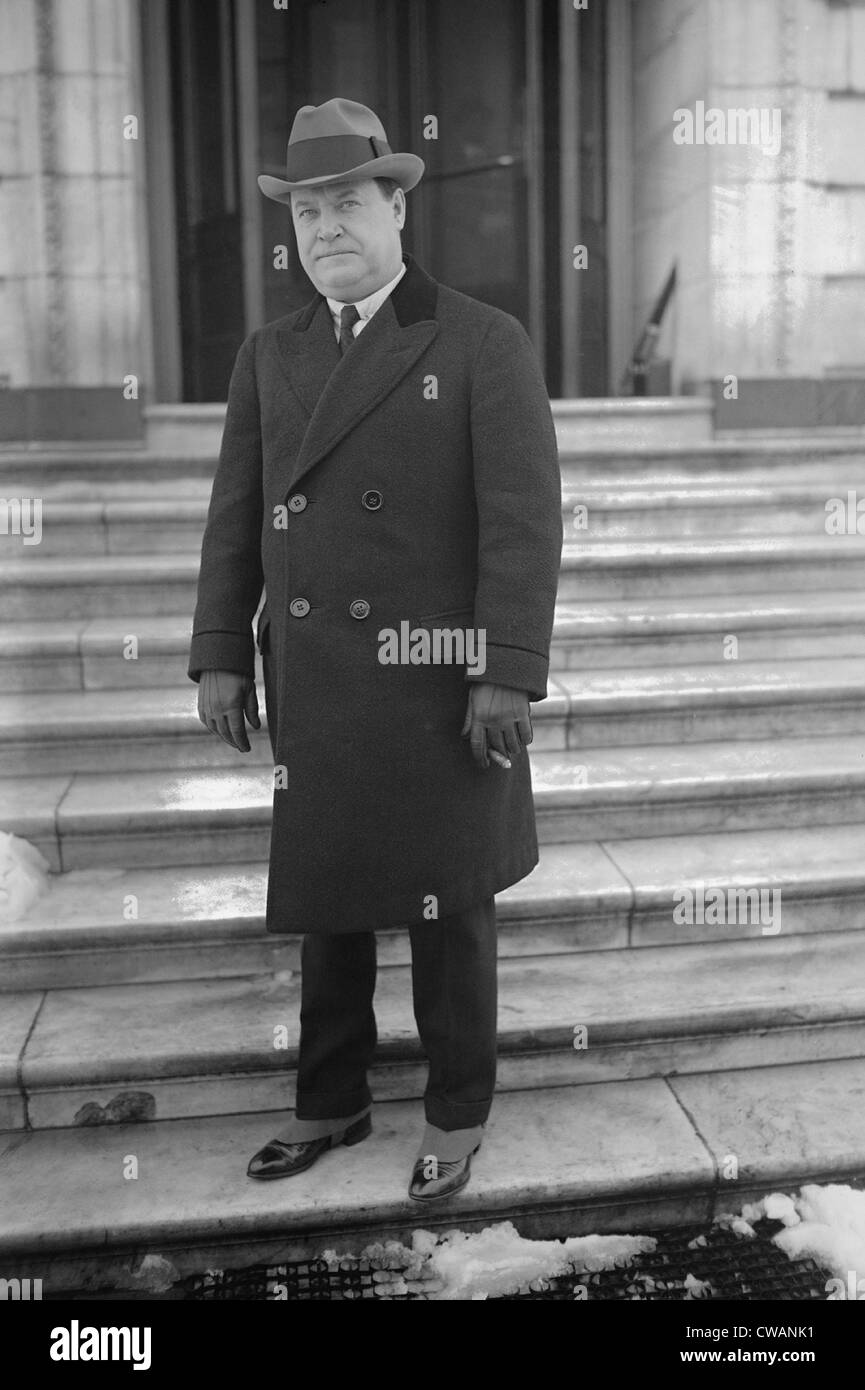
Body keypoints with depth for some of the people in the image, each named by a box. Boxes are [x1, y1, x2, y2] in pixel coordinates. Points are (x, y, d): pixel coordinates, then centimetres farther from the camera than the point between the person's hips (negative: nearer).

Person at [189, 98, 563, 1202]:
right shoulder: (269, 355, 9)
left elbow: (524, 517, -12)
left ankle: (456, 1111, 28)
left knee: (446, 903, 7)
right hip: (313, 679, 5)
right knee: (325, 893, 13)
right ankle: (332, 1101, 32)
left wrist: (510, 676, -18)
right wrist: (221, 656, 3)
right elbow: (237, 516, 9)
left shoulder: (485, 343, -5)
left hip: (438, 677, -4)